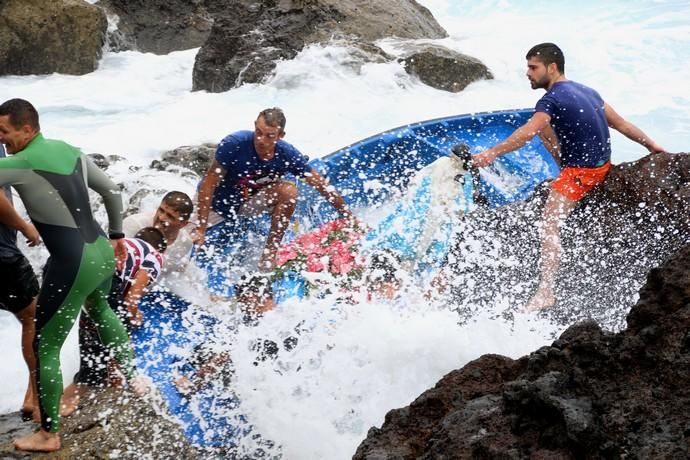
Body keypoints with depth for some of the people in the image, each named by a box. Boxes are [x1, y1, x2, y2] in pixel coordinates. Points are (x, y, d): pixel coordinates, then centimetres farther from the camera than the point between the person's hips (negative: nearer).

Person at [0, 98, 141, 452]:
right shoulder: (71, 151, 7)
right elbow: (112, 191, 16)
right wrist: (116, 234, 26)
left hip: (72, 264, -8)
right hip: (102, 252, 9)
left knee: (44, 348, 5)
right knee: (102, 311, 37)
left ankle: (48, 435, 14)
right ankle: (133, 380, 54)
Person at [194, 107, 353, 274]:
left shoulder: (287, 154, -21)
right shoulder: (234, 144, -30)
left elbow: (323, 187, -11)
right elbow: (208, 186, -25)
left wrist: (350, 218, -9)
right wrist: (201, 230, -29)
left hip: (248, 202, 2)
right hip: (216, 203, -2)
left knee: (289, 191, -25)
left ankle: (269, 255, -16)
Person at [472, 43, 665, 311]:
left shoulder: (552, 99, -15)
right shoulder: (587, 91, 12)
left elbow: (527, 133, -31)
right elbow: (620, 123, 17)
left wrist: (492, 153, -37)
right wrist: (651, 144, 27)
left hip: (581, 173, -10)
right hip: (603, 166, 10)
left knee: (549, 225, -18)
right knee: (545, 126, 25)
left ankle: (546, 292, -27)